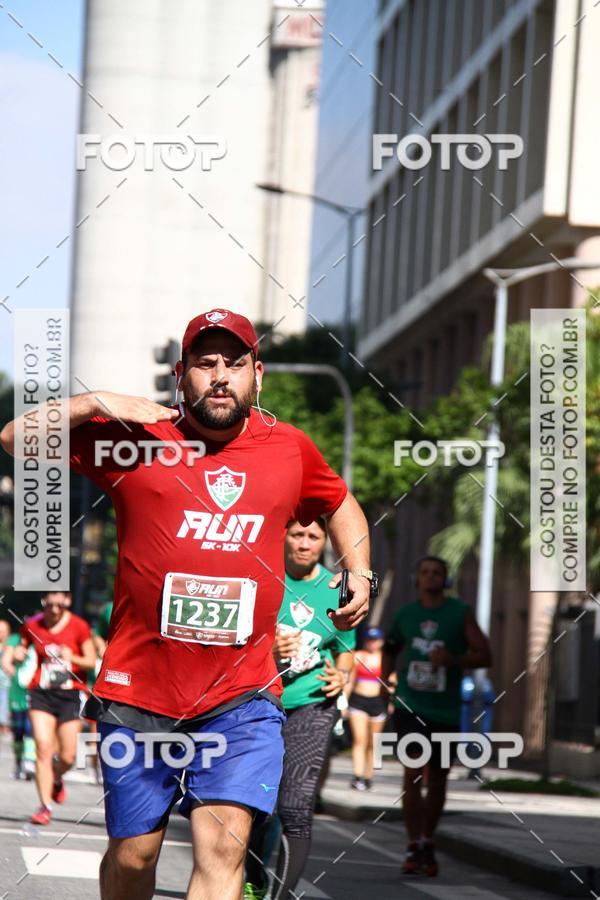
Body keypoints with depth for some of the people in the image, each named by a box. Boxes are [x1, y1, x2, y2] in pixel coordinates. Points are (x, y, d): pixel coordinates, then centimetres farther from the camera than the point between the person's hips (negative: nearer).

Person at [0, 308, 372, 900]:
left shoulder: (291, 450, 8)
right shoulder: (134, 440, 1)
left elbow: (340, 505, 29)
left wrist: (359, 572, 15)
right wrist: (93, 403, -13)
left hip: (242, 699, 0)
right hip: (138, 693, 0)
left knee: (224, 846, -15)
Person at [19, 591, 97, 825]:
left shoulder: (79, 627, -2)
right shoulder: (32, 625, 3)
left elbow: (91, 662, 2)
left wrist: (72, 658, -17)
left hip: (70, 694, 0)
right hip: (41, 693, 0)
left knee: (68, 756, 0)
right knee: (43, 749, -15)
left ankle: (56, 780, 36)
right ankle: (45, 806, -11)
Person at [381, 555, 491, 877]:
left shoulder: (460, 613, -2)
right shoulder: (405, 614, 6)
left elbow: (484, 656, -4)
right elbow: (389, 649, 24)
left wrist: (453, 660, -21)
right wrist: (385, 678, 6)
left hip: (445, 711, 0)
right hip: (410, 706, 0)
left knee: (437, 781, 9)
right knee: (412, 773, -15)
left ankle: (428, 843, 29)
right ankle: (414, 848, -10)